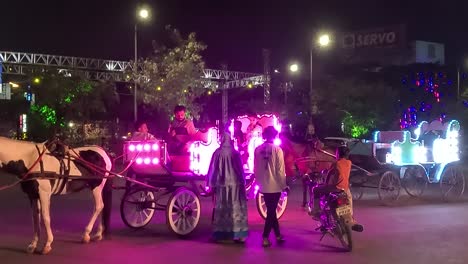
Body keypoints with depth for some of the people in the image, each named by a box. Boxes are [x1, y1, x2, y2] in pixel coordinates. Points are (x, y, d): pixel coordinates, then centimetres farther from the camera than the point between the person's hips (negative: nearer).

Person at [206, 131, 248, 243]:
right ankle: (237, 233, 1)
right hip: (235, 184, -1)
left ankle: (221, 233, 13)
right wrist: (242, 183, 9)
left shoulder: (217, 153, -6)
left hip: (221, 184, 1)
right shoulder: (235, 153, -6)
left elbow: (213, 169, -1)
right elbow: (240, 169, -1)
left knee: (221, 209, 9)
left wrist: (212, 184, 6)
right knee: (236, 209, 3)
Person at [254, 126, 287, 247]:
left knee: (271, 211, 16)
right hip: (275, 186, -4)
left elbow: (255, 169, 4)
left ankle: (278, 235, 27)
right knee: (271, 212, 3)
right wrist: (284, 185, -3)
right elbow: (280, 170, -13)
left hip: (264, 186, 5)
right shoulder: (277, 150, -13)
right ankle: (265, 238, 0)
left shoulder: (258, 150, -1)